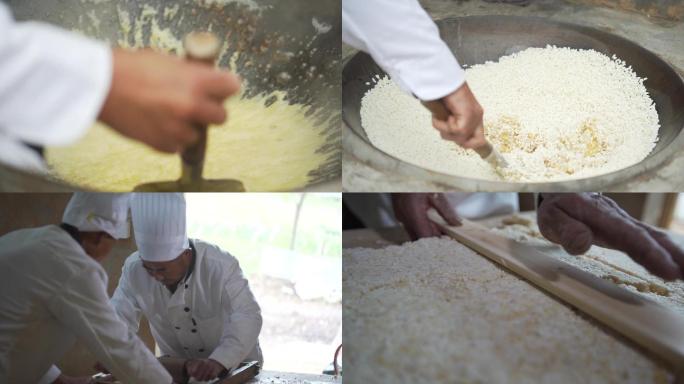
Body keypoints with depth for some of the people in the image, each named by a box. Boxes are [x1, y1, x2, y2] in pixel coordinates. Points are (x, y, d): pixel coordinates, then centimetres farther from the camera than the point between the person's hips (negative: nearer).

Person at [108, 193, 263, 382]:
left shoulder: (221, 266, -26)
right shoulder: (134, 269, -15)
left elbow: (247, 317, -34)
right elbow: (119, 317, -13)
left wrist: (218, 362, -48)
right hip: (178, 364, 2)